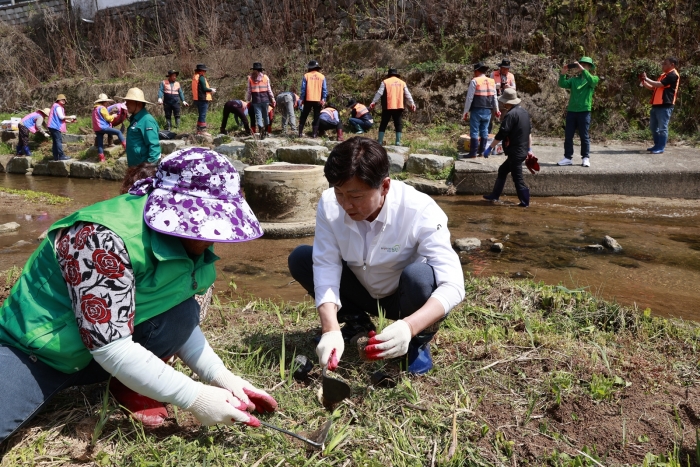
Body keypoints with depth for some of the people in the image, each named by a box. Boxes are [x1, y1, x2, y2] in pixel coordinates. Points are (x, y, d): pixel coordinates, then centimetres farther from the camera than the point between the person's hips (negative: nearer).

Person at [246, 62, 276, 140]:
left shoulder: (250, 78, 1)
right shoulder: (266, 77, 2)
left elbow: (249, 91, 4)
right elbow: (269, 90, 4)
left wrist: (248, 100, 14)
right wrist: (272, 98, 13)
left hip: (256, 100, -1)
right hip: (265, 99, 1)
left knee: (258, 116, 0)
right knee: (265, 115, 13)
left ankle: (261, 130, -16)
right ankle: (266, 131, 22)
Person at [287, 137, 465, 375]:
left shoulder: (420, 212, -32)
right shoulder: (329, 204, -22)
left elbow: (453, 285, -36)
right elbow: (326, 267, -24)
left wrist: (409, 327, -53)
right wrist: (331, 329, -39)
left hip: (406, 299, -3)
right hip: (364, 292, 4)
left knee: (418, 274, -37)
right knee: (300, 258, -14)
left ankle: (418, 341, -4)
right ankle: (356, 322, 8)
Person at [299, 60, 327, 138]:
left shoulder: (306, 76, -2)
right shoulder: (322, 76, 3)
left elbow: (303, 88, -3)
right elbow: (324, 89, -1)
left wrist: (302, 99, 3)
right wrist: (323, 99, 1)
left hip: (308, 100, 0)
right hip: (318, 100, 1)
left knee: (303, 116, 9)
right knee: (316, 117, 8)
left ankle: (300, 133, 7)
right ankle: (315, 133, 4)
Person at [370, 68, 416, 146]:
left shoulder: (385, 82, 4)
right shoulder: (402, 83, 13)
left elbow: (379, 93, -4)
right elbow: (408, 95, 9)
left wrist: (373, 102, -5)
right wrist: (412, 104, 9)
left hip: (388, 107, -2)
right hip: (399, 107, 2)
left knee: (383, 124, 6)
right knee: (398, 124, 7)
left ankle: (380, 141, 4)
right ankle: (398, 141, 2)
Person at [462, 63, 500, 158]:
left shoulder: (474, 81, -7)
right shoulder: (492, 81, 10)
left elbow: (469, 98, -10)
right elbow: (494, 98, 15)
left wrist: (466, 112, -5)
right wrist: (496, 110, 26)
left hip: (477, 110, -5)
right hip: (488, 111, 6)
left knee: (474, 131, -2)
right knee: (484, 131, 11)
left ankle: (473, 153, -2)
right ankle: (482, 152, 14)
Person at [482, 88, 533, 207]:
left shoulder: (511, 115, -18)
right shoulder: (524, 112, 10)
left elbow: (501, 134, -20)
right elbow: (529, 132, 17)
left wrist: (490, 148, -13)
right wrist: (529, 149, 23)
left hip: (515, 153, -10)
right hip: (523, 151, 10)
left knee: (517, 178, 1)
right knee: (502, 170, 19)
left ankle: (525, 202, 9)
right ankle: (495, 195, 26)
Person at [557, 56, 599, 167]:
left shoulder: (594, 79, 5)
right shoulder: (574, 79, 14)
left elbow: (591, 81, -19)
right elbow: (562, 84, -2)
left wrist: (582, 69, -24)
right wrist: (563, 74, -18)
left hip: (584, 111, -3)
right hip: (571, 110, 4)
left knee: (584, 136, 0)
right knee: (568, 135, 3)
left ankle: (585, 158, 6)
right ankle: (568, 158, 9)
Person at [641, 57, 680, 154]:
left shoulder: (673, 75, -9)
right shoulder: (664, 75, 21)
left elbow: (659, 85, -18)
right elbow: (654, 87, 23)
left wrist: (646, 78, -9)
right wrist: (644, 83, 7)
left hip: (665, 106, -10)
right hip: (657, 105, 10)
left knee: (662, 128, -6)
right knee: (654, 127, 13)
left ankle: (661, 148, -3)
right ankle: (657, 145, 22)